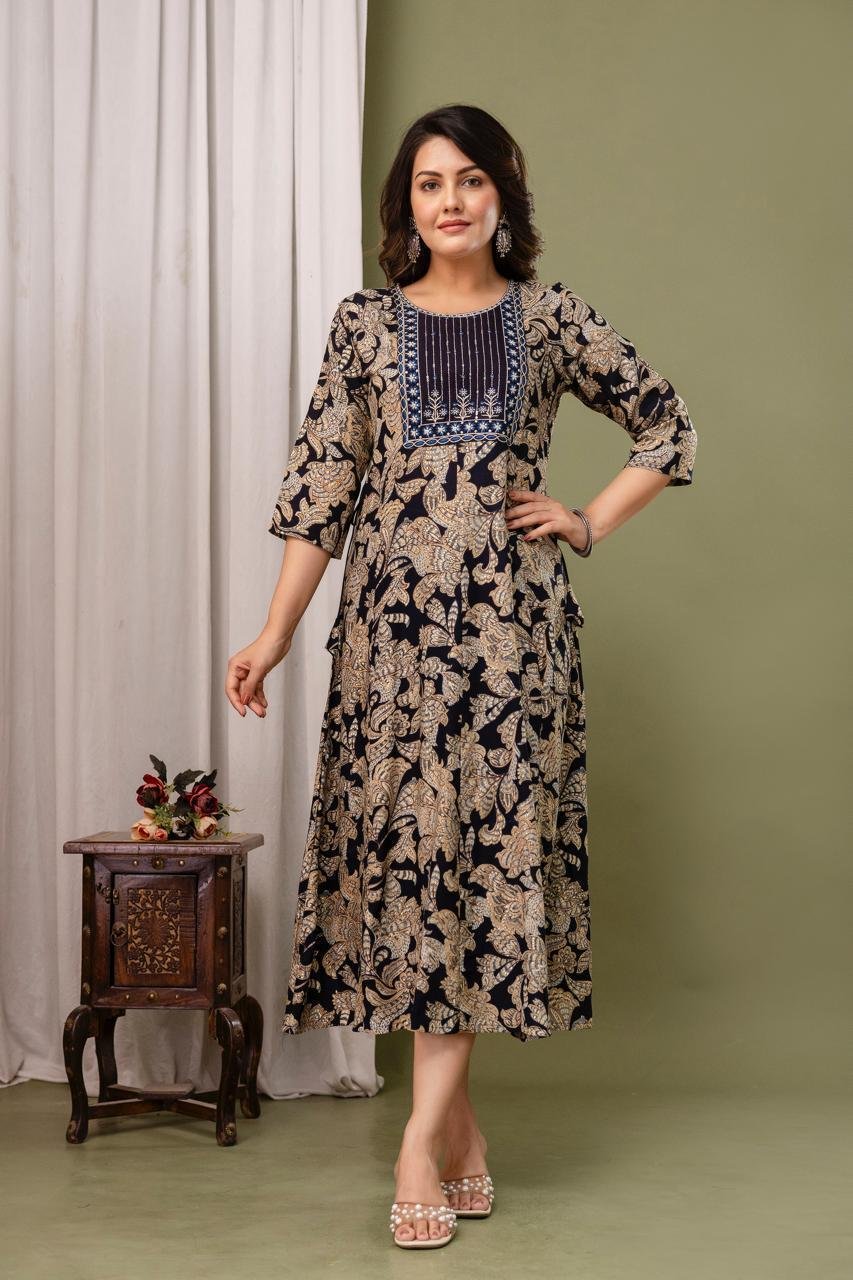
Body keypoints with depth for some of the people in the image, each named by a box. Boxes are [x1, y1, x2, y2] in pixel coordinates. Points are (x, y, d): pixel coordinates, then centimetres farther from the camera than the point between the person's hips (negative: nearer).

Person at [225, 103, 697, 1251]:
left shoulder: (552, 319, 7)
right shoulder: (366, 323, 8)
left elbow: (667, 428, 16)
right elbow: (320, 482, 5)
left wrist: (590, 524, 5)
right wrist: (275, 633, -1)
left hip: (512, 622, 0)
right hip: (392, 620, 1)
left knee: (492, 848, -4)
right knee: (400, 845, 0)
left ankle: (424, 1135, 2)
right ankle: (461, 1122, 14)